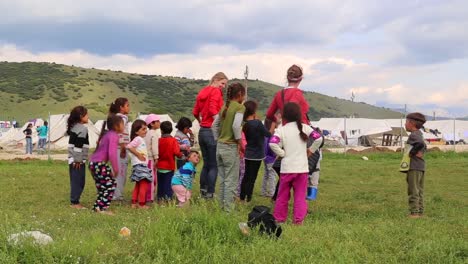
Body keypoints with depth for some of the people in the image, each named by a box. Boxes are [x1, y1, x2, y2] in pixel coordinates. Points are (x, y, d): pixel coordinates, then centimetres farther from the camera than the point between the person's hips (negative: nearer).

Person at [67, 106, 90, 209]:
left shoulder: (74, 127, 15)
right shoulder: (82, 129, -13)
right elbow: (79, 146, -20)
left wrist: (77, 159, 17)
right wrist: (78, 160, -17)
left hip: (73, 159, 9)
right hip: (78, 160, -9)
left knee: (75, 181, 13)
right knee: (78, 181, -4)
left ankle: (74, 201, 17)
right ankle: (75, 202, -2)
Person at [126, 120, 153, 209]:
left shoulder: (141, 139, 17)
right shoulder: (138, 139, -12)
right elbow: (129, 146, -25)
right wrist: (138, 155, -20)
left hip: (143, 165, 10)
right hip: (140, 165, -10)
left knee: (138, 185, 15)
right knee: (144, 184, -9)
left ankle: (134, 203, 20)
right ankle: (142, 204, -6)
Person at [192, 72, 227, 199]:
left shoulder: (203, 92, 14)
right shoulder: (216, 91, -9)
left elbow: (195, 112, 16)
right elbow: (213, 110, -22)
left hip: (202, 131, 8)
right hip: (212, 131, -8)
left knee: (206, 164, 16)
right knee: (214, 165, -1)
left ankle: (203, 192, 18)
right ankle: (209, 194, -1)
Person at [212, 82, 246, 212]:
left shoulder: (225, 107, 11)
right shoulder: (240, 107, -9)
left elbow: (215, 125, 13)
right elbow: (236, 126, -22)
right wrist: (240, 142, -12)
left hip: (220, 147, 7)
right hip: (231, 148, -7)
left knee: (223, 180, 15)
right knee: (231, 181, -1)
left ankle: (222, 207, 21)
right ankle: (228, 209, 0)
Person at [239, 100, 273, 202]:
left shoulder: (245, 124, -1)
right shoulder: (257, 123, -20)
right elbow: (269, 134, -11)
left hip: (248, 154, 7)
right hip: (256, 155, -7)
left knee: (246, 177, 17)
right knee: (251, 178, 0)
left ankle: (242, 198, 24)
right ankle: (248, 200, 2)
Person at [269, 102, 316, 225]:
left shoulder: (281, 129, -5)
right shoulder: (304, 128, 0)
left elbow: (272, 143, -20)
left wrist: (282, 153, -5)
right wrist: (311, 150, 7)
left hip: (287, 168, 0)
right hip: (302, 168, 1)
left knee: (283, 195, 12)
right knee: (300, 195, 4)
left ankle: (279, 218, 19)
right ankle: (298, 219, -1)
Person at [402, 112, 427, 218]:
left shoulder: (413, 135, -14)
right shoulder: (419, 134, 17)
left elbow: (420, 144, -32)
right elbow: (423, 146, 25)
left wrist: (412, 152, -19)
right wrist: (418, 152, 9)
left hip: (414, 167, -10)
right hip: (421, 166, 10)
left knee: (413, 190, -7)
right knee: (419, 191, 13)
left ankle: (414, 212, -7)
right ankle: (420, 211, 16)